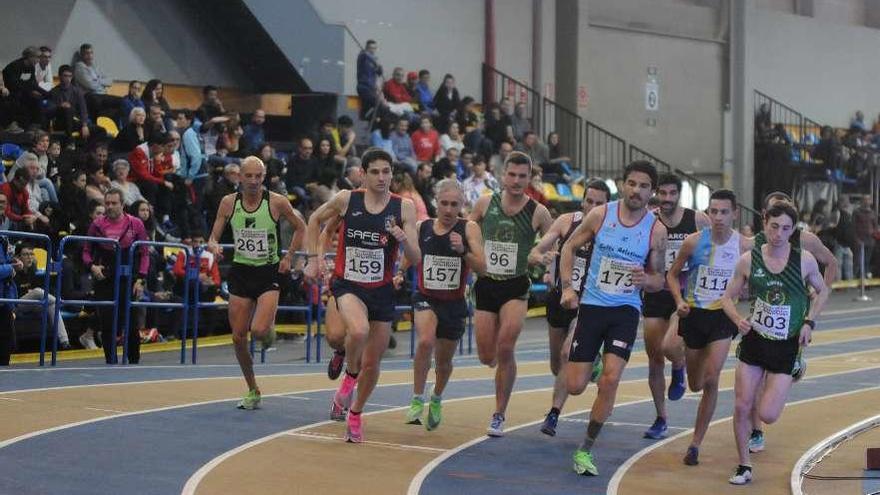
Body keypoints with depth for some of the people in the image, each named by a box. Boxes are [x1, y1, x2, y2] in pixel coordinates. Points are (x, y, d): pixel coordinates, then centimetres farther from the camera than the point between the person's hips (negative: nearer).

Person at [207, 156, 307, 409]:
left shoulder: (277, 202, -9)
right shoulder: (228, 202, -3)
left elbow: (300, 228, 6)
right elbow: (213, 238, 3)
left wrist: (288, 257, -1)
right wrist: (214, 247, -20)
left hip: (269, 273, -3)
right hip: (240, 272, 3)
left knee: (259, 330, -23)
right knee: (238, 338, 2)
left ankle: (270, 328, 17)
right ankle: (253, 392, 19)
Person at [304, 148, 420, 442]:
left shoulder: (404, 207, -5)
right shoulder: (346, 199, -6)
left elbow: (416, 259, -7)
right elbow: (315, 220, 13)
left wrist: (403, 239, -27)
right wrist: (314, 258, 6)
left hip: (382, 290, 2)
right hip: (348, 284, -2)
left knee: (372, 362, 9)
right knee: (359, 331, -34)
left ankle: (355, 414, 35)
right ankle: (349, 376, -2)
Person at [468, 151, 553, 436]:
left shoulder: (538, 213, -3)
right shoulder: (485, 204, 2)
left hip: (516, 287, -2)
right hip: (486, 284, 2)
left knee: (505, 347, -21)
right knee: (487, 357, 2)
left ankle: (499, 416, -7)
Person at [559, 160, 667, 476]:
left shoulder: (656, 230, -4)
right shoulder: (600, 215, -4)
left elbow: (659, 280, 5)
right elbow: (570, 247, 8)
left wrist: (646, 280, -19)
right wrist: (567, 287, -4)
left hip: (626, 310, -1)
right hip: (592, 305, 1)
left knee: (610, 380, -17)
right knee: (575, 386, -2)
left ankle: (586, 450, -1)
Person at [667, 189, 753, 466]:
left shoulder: (745, 246, -8)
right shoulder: (694, 242, -8)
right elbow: (673, 274, 5)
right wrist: (679, 300, -10)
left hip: (723, 316, -1)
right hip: (694, 314, 1)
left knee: (711, 380, -17)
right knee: (695, 384, 12)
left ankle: (696, 443, -5)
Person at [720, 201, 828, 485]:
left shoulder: (804, 260, -6)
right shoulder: (749, 260, -4)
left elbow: (822, 291, 11)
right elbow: (728, 297, 6)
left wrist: (809, 323, -3)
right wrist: (738, 320, -14)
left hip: (786, 346, -1)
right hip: (754, 341, 1)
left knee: (768, 416, -8)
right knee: (741, 407, -2)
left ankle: (766, 396, 29)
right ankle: (744, 466, 16)